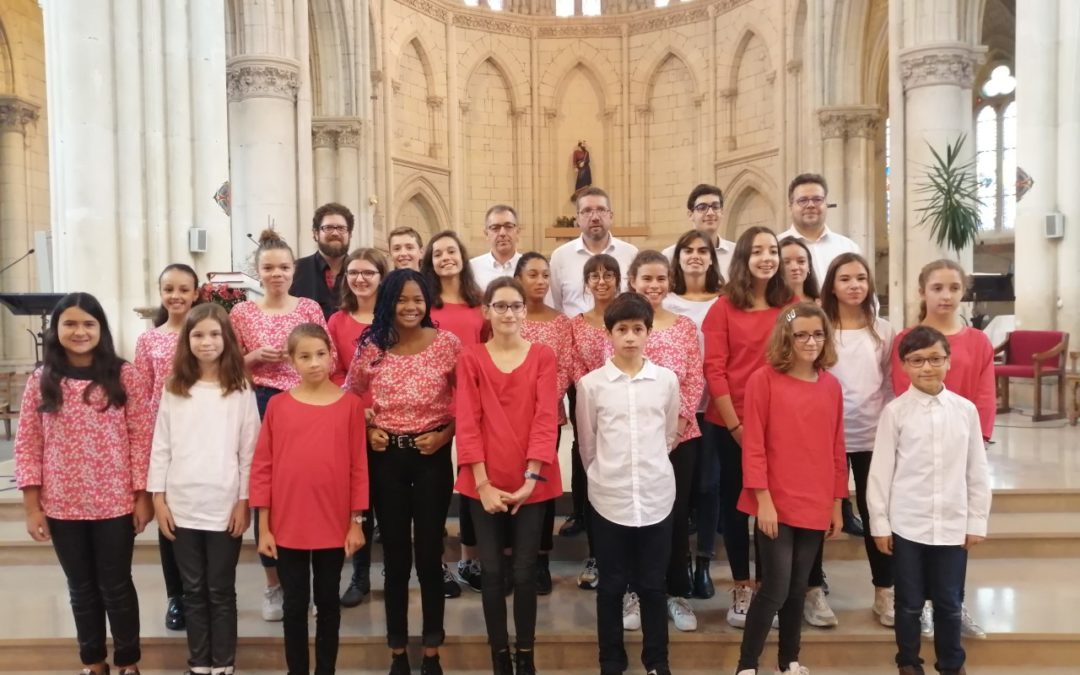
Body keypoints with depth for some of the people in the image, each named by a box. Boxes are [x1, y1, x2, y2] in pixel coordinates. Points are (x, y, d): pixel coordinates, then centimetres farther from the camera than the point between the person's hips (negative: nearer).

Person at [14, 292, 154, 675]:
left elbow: (142, 438, -5)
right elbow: (27, 445, 2)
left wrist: (143, 496, -7)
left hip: (114, 503, -2)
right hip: (61, 507, 2)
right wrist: (32, 506, -1)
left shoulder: (124, 376, -5)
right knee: (81, 587, 17)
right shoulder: (41, 382, 1)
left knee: (116, 585, 10)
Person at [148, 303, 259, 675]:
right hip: (182, 506, 2)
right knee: (193, 590, 13)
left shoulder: (241, 390, -2)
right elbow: (160, 447, 5)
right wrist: (159, 498, 1)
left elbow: (249, 450, -3)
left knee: (221, 591, 8)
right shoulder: (174, 389, 5)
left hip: (225, 506, -2)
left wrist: (244, 501, -6)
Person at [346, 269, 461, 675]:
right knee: (395, 555, 10)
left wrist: (447, 433, -10)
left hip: (433, 456, -1)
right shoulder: (371, 347, -1)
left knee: (429, 553, 6)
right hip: (386, 457, 1)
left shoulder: (448, 344, -4)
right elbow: (350, 397, 12)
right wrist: (366, 430, -3)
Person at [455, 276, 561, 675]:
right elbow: (467, 422, -4)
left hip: (532, 483, 0)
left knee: (525, 570, 7)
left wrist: (530, 478, -13)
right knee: (492, 571, 6)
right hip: (485, 484, 0)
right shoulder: (471, 358, 1)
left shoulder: (542, 357, 1)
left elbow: (545, 419, -6)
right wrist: (483, 483, -11)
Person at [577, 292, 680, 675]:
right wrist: (605, 475, 9)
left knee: (653, 585, 12)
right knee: (611, 585, 12)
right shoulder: (591, 384, -4)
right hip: (609, 498, -1)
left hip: (656, 496, 1)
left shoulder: (666, 380, -1)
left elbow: (670, 436, 11)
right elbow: (586, 444, 5)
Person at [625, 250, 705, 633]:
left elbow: (696, 379, 2)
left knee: (678, 513, 8)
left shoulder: (685, 327, 6)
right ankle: (636, 593, 22)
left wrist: (680, 418, -12)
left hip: (681, 433, 2)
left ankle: (678, 593, 23)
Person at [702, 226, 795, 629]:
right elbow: (713, 368, -7)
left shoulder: (792, 305, 4)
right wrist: (735, 424, -10)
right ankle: (741, 589, 23)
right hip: (730, 422, -2)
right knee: (734, 501, 9)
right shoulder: (724, 307, -4)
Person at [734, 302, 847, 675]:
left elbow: (837, 450, 10)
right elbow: (753, 446, -10)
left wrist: (837, 504, 11)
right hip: (775, 505, -4)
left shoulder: (832, 386, 6)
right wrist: (763, 499, -13)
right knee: (775, 589, -2)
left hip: (816, 506, 5)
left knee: (798, 588, 15)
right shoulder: (764, 379, -9)